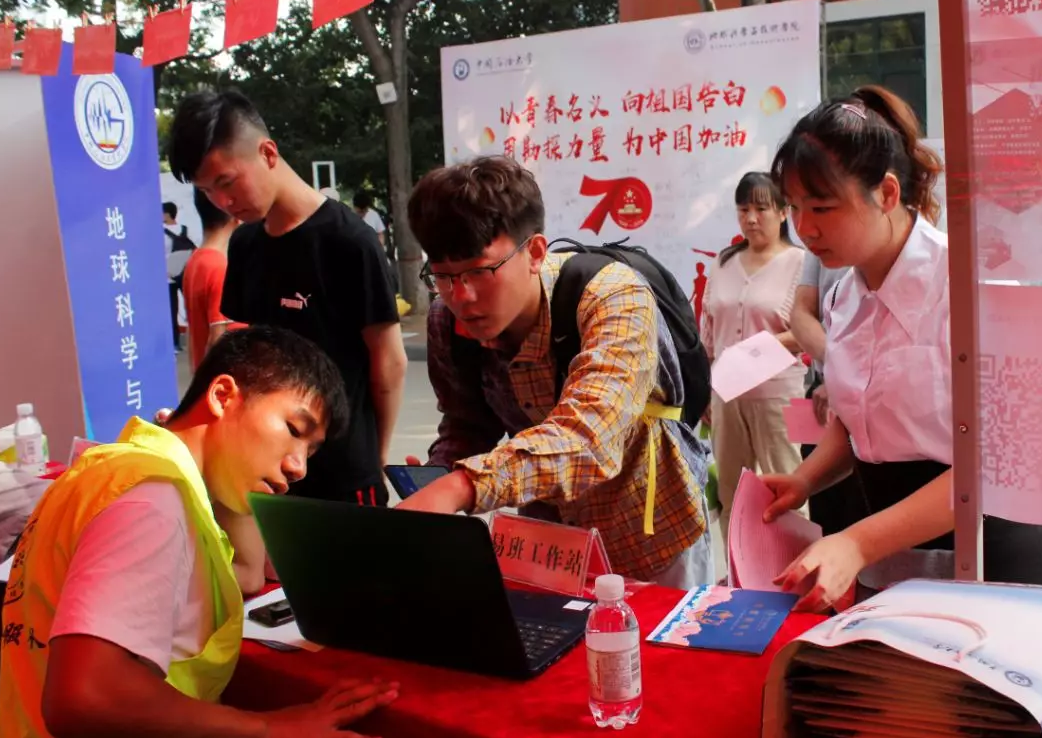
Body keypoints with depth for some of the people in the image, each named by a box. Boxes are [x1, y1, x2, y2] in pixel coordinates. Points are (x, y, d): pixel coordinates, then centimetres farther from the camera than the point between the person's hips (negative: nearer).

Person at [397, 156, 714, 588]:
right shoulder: (448, 325, -15)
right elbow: (468, 429, -1)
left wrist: (459, 487, -59)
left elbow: (587, 437, -45)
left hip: (652, 538, -4)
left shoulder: (613, 299, -30)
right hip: (548, 539, 4)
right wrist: (430, 490, -22)